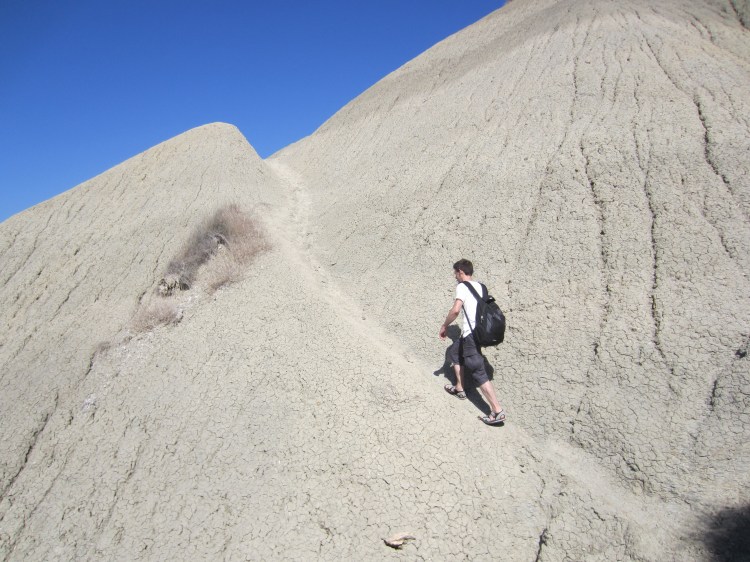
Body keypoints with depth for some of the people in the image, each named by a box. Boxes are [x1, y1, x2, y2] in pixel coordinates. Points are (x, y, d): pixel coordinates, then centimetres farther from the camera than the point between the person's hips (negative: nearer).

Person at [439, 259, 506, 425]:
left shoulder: (462, 287, -8)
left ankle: (497, 411, -8)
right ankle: (459, 389, 37)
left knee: (478, 372, -7)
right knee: (454, 352, 28)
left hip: (472, 333, -9)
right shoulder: (479, 286, 17)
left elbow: (455, 309, -22)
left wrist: (444, 326, -7)